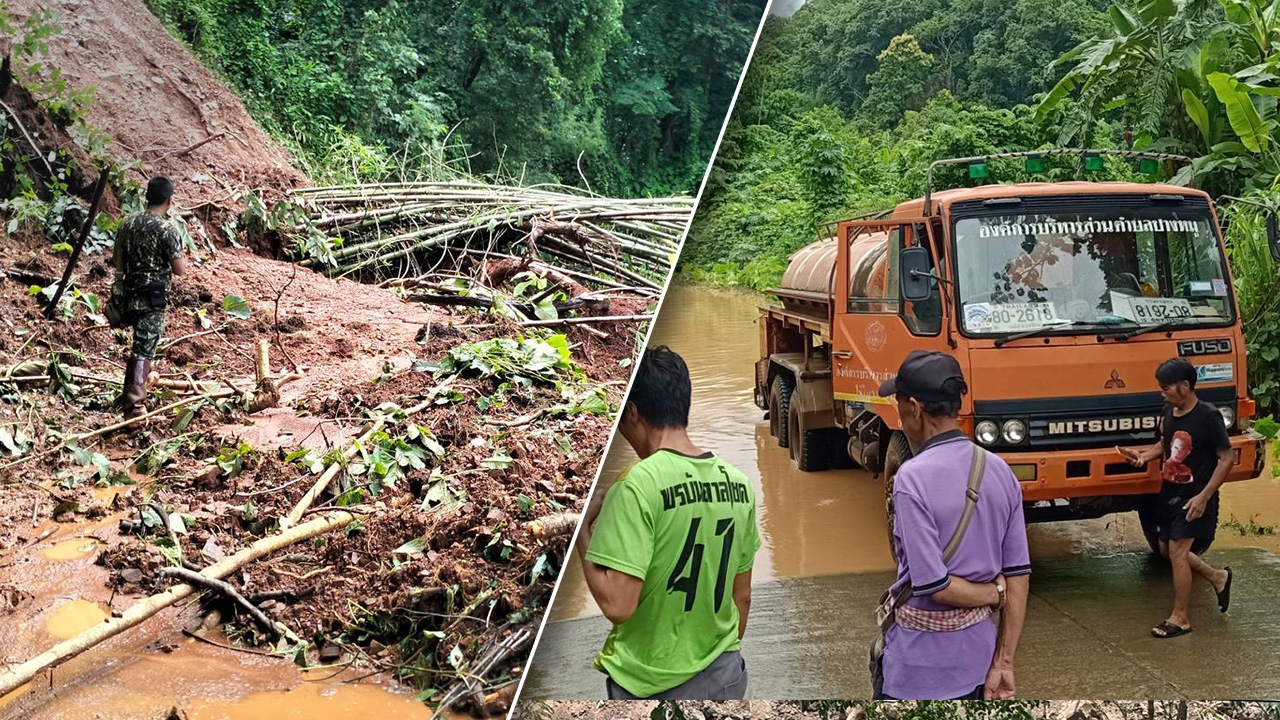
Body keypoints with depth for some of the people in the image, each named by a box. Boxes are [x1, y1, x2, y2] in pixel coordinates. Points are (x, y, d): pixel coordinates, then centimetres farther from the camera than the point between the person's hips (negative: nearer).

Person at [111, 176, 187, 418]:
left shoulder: (128, 223, 7)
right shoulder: (166, 229, -14)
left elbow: (117, 259, 15)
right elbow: (180, 269, -16)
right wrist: (180, 256, 4)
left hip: (128, 294, 7)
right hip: (152, 298, -7)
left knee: (138, 345, 23)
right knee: (144, 350, -4)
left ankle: (128, 394, 34)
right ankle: (134, 405, -5)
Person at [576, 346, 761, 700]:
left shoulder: (640, 484, -21)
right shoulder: (738, 483, -2)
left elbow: (617, 605, -24)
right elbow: (741, 595, 8)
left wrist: (581, 529, -11)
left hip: (649, 684, -5)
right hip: (724, 676, 5)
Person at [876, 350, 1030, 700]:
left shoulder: (913, 478, -20)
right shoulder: (1000, 471, 0)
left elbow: (934, 586, -22)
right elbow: (1019, 577, 1)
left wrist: (994, 593, -5)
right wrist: (1003, 663, 5)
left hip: (921, 666, -6)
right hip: (979, 655, 6)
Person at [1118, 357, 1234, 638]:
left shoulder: (1207, 416, -19)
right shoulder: (1169, 411, 2)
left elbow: (1226, 458, -16)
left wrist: (1204, 496, -20)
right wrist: (1144, 455, -2)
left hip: (1193, 497, -8)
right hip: (1169, 491, 8)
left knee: (1177, 551, -8)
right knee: (1167, 549, 15)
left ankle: (1180, 618, 4)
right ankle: (1218, 577, 37)